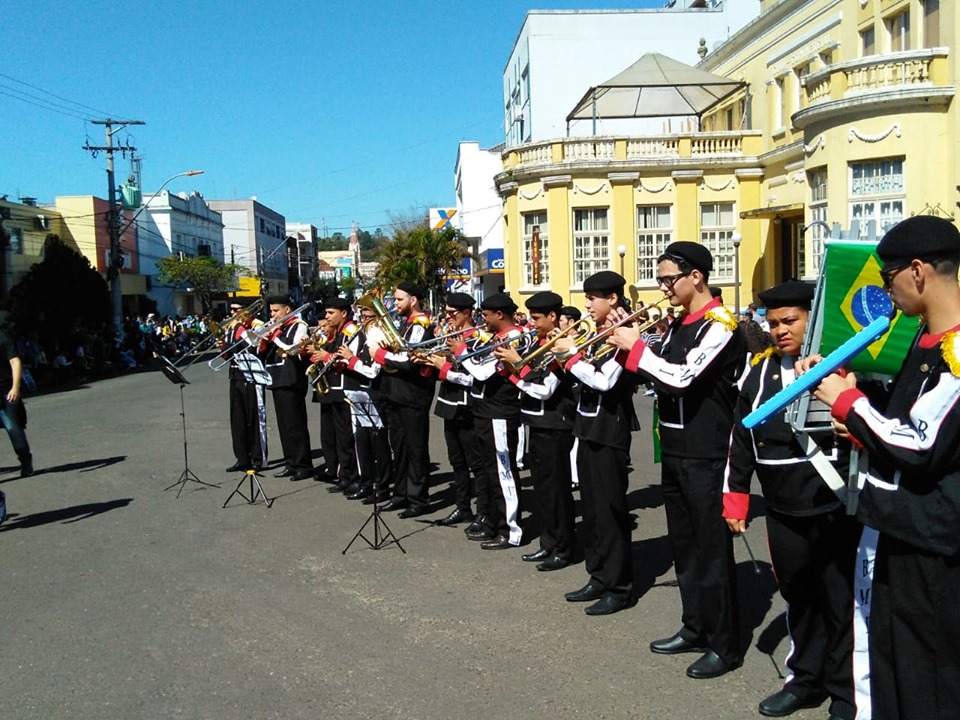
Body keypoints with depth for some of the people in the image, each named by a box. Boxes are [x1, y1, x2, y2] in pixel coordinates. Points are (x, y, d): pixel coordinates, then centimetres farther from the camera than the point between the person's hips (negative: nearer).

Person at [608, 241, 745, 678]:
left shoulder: (719, 324, -14)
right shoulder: (677, 325, 13)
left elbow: (683, 377, -24)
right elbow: (657, 375, 14)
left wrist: (635, 346, -17)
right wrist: (628, 346, -1)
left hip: (707, 455, -9)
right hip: (675, 449, 9)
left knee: (712, 548, -1)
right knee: (683, 544, 16)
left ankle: (725, 645, 10)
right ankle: (695, 628, 29)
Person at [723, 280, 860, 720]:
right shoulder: (761, 371, 7)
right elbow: (741, 436, 12)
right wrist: (735, 496, 12)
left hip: (836, 510, -5)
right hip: (784, 512, 5)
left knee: (841, 602, 6)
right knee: (798, 598, 18)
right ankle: (806, 679, 35)